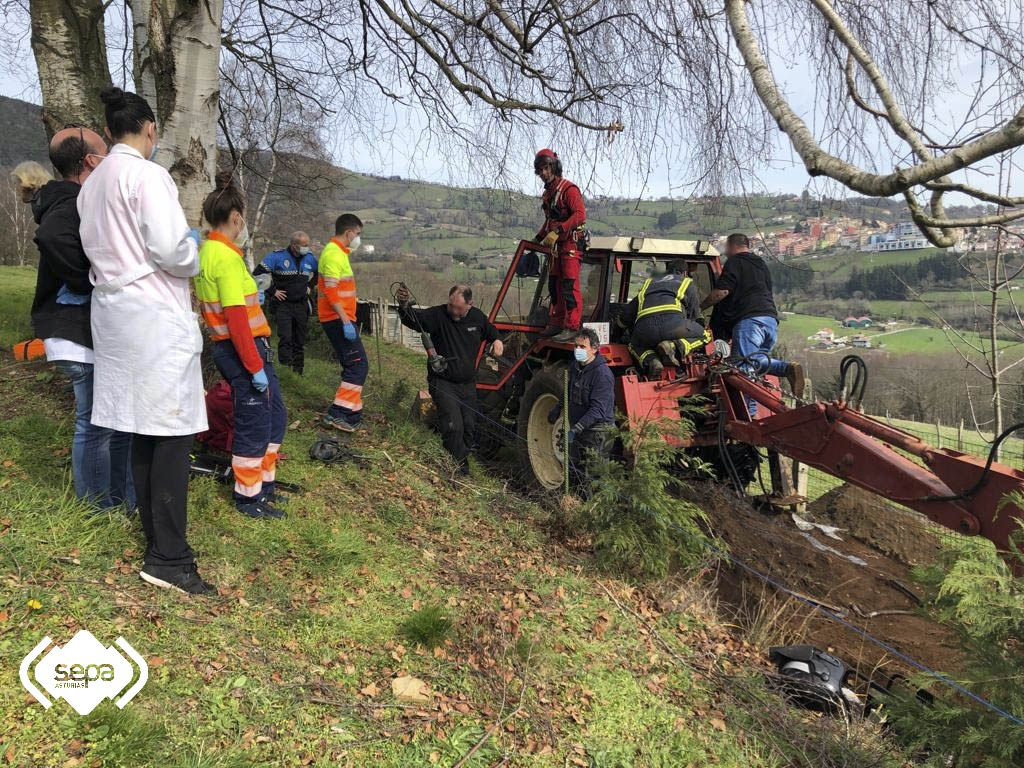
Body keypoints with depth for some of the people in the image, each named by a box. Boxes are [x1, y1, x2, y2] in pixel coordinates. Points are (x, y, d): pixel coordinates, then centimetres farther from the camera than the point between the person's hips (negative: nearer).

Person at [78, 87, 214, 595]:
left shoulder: (92, 183, 14)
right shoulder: (147, 175, -12)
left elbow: (95, 248, 12)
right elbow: (172, 251, -19)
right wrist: (193, 252, 0)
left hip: (113, 310, 9)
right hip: (156, 315, -9)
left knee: (144, 430, 13)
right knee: (173, 434, -7)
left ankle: (157, 538, 22)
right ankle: (168, 559, -5)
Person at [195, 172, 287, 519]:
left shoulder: (208, 252, 12)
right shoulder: (226, 257, -18)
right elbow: (236, 318, -23)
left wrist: (249, 295, 23)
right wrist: (255, 366, -21)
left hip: (242, 349, 10)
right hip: (244, 350, -10)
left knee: (275, 417, 19)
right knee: (255, 424, 2)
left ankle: (265, 482, 31)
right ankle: (249, 497, 16)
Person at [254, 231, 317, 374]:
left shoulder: (309, 258, 4)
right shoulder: (278, 256, -10)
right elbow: (258, 273, -11)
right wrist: (273, 291, -9)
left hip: (302, 305, 4)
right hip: (283, 304, -4)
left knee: (300, 339, 8)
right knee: (285, 337, -16)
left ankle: (298, 370, 16)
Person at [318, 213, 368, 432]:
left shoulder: (337, 252, 18)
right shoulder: (333, 253, -13)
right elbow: (331, 291, -22)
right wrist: (346, 321, -26)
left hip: (340, 319, 10)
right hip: (338, 319, -10)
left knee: (352, 366, 14)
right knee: (359, 365, -12)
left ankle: (352, 410, 19)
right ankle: (338, 413, -13)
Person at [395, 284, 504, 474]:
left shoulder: (477, 317, 1)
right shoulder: (438, 315, -15)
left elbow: (490, 330, 23)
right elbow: (413, 318, -31)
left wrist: (496, 340, 1)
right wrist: (404, 305, -52)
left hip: (468, 383, 5)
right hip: (443, 384, -5)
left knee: (470, 427, 10)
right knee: (453, 426, -18)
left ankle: (462, 457, 33)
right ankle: (459, 466, -1)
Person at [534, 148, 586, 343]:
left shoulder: (569, 189, -12)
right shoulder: (548, 192, 18)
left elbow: (580, 215, -24)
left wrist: (557, 231, -30)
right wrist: (538, 238, 23)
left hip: (570, 244, -9)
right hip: (555, 245, 9)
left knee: (570, 287, -11)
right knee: (554, 286, 12)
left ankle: (572, 327, -9)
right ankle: (556, 324, 21)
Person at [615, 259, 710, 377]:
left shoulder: (648, 283, 37)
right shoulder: (688, 283, 29)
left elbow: (629, 311, 38)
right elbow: (695, 314, 26)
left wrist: (621, 323, 58)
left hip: (644, 327, 3)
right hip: (673, 321, -3)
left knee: (635, 346, 34)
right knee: (704, 335, 21)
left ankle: (652, 361, -1)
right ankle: (674, 347, -9)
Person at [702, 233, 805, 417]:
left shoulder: (735, 262, 4)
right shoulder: (761, 264, 29)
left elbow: (721, 292, -7)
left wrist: (700, 306, 8)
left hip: (749, 319, -8)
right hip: (771, 319, 8)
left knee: (744, 367, -12)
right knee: (757, 361, 19)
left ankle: (750, 414, -26)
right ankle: (788, 368, -8)